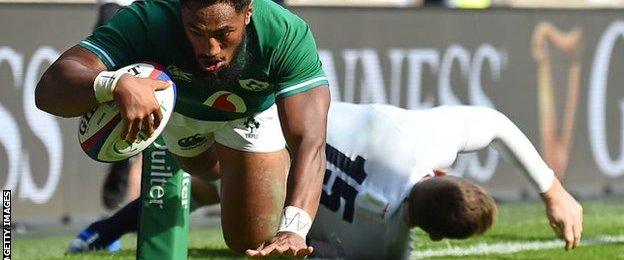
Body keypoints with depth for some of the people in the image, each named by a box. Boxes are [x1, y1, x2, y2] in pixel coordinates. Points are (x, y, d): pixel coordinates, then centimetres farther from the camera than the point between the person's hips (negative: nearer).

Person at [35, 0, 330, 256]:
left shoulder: (289, 35, -45)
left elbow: (310, 142, -51)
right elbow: (49, 89, -52)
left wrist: (293, 228, -68)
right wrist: (116, 84, -73)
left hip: (250, 115, -1)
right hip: (178, 105, 1)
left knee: (250, 240, 4)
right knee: (202, 167, 29)